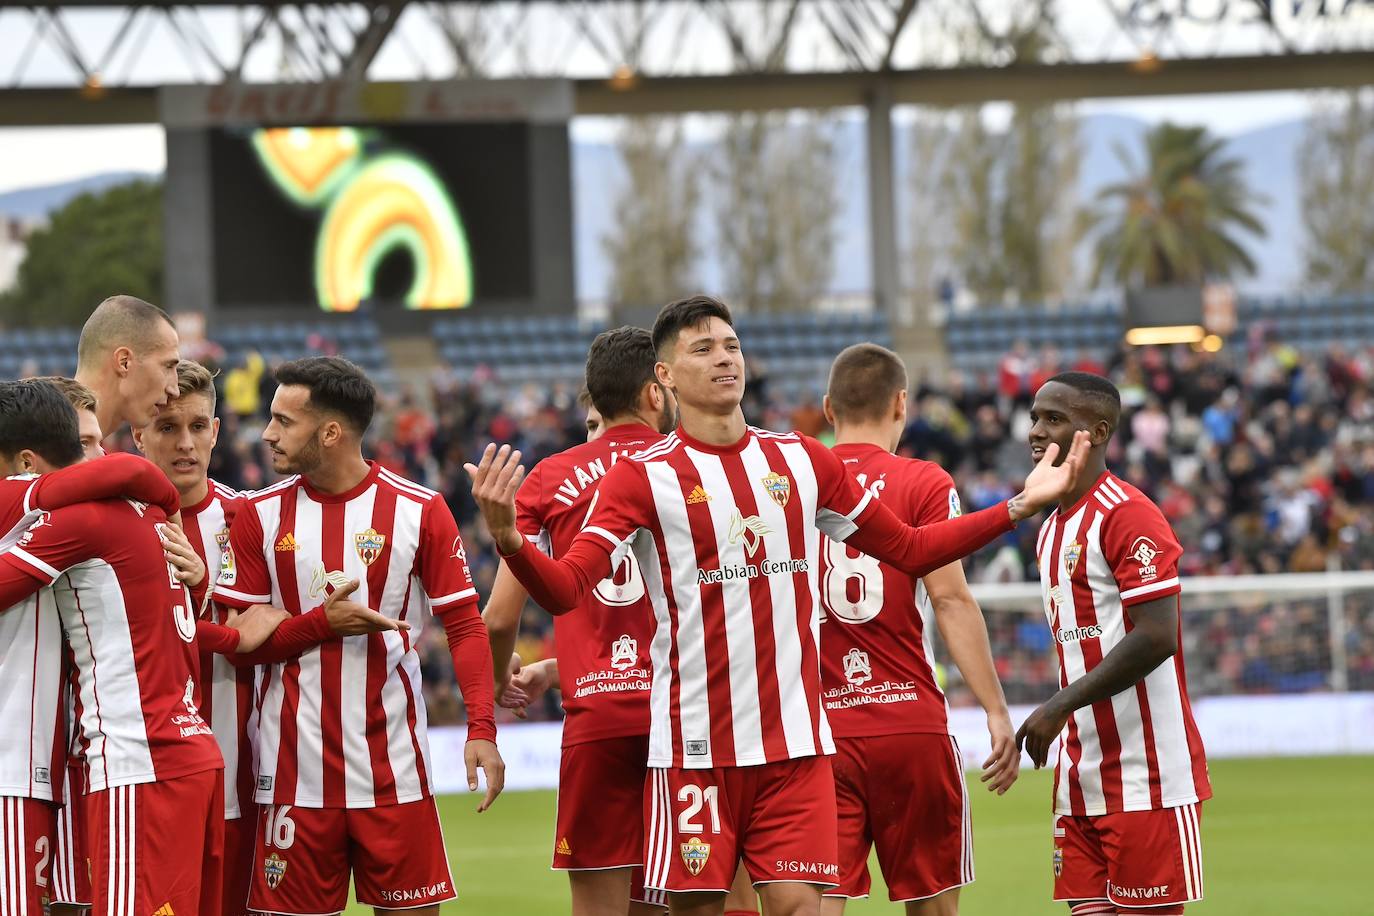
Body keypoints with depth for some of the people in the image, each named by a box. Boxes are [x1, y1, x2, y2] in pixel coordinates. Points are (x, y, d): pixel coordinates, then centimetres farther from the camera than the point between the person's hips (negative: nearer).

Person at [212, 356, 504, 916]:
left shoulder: (418, 511, 0)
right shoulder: (261, 515, 4)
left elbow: (465, 626, 0)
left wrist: (482, 728, -12)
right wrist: (322, 623, -15)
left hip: (393, 767, -1)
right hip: (294, 769, 1)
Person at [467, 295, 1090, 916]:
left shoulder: (802, 462, 10)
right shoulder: (643, 477, -3)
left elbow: (909, 549, 21)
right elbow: (564, 589, -13)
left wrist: (1020, 507, 15)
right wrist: (508, 539, -33)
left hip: (795, 743, 3)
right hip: (694, 744, -3)